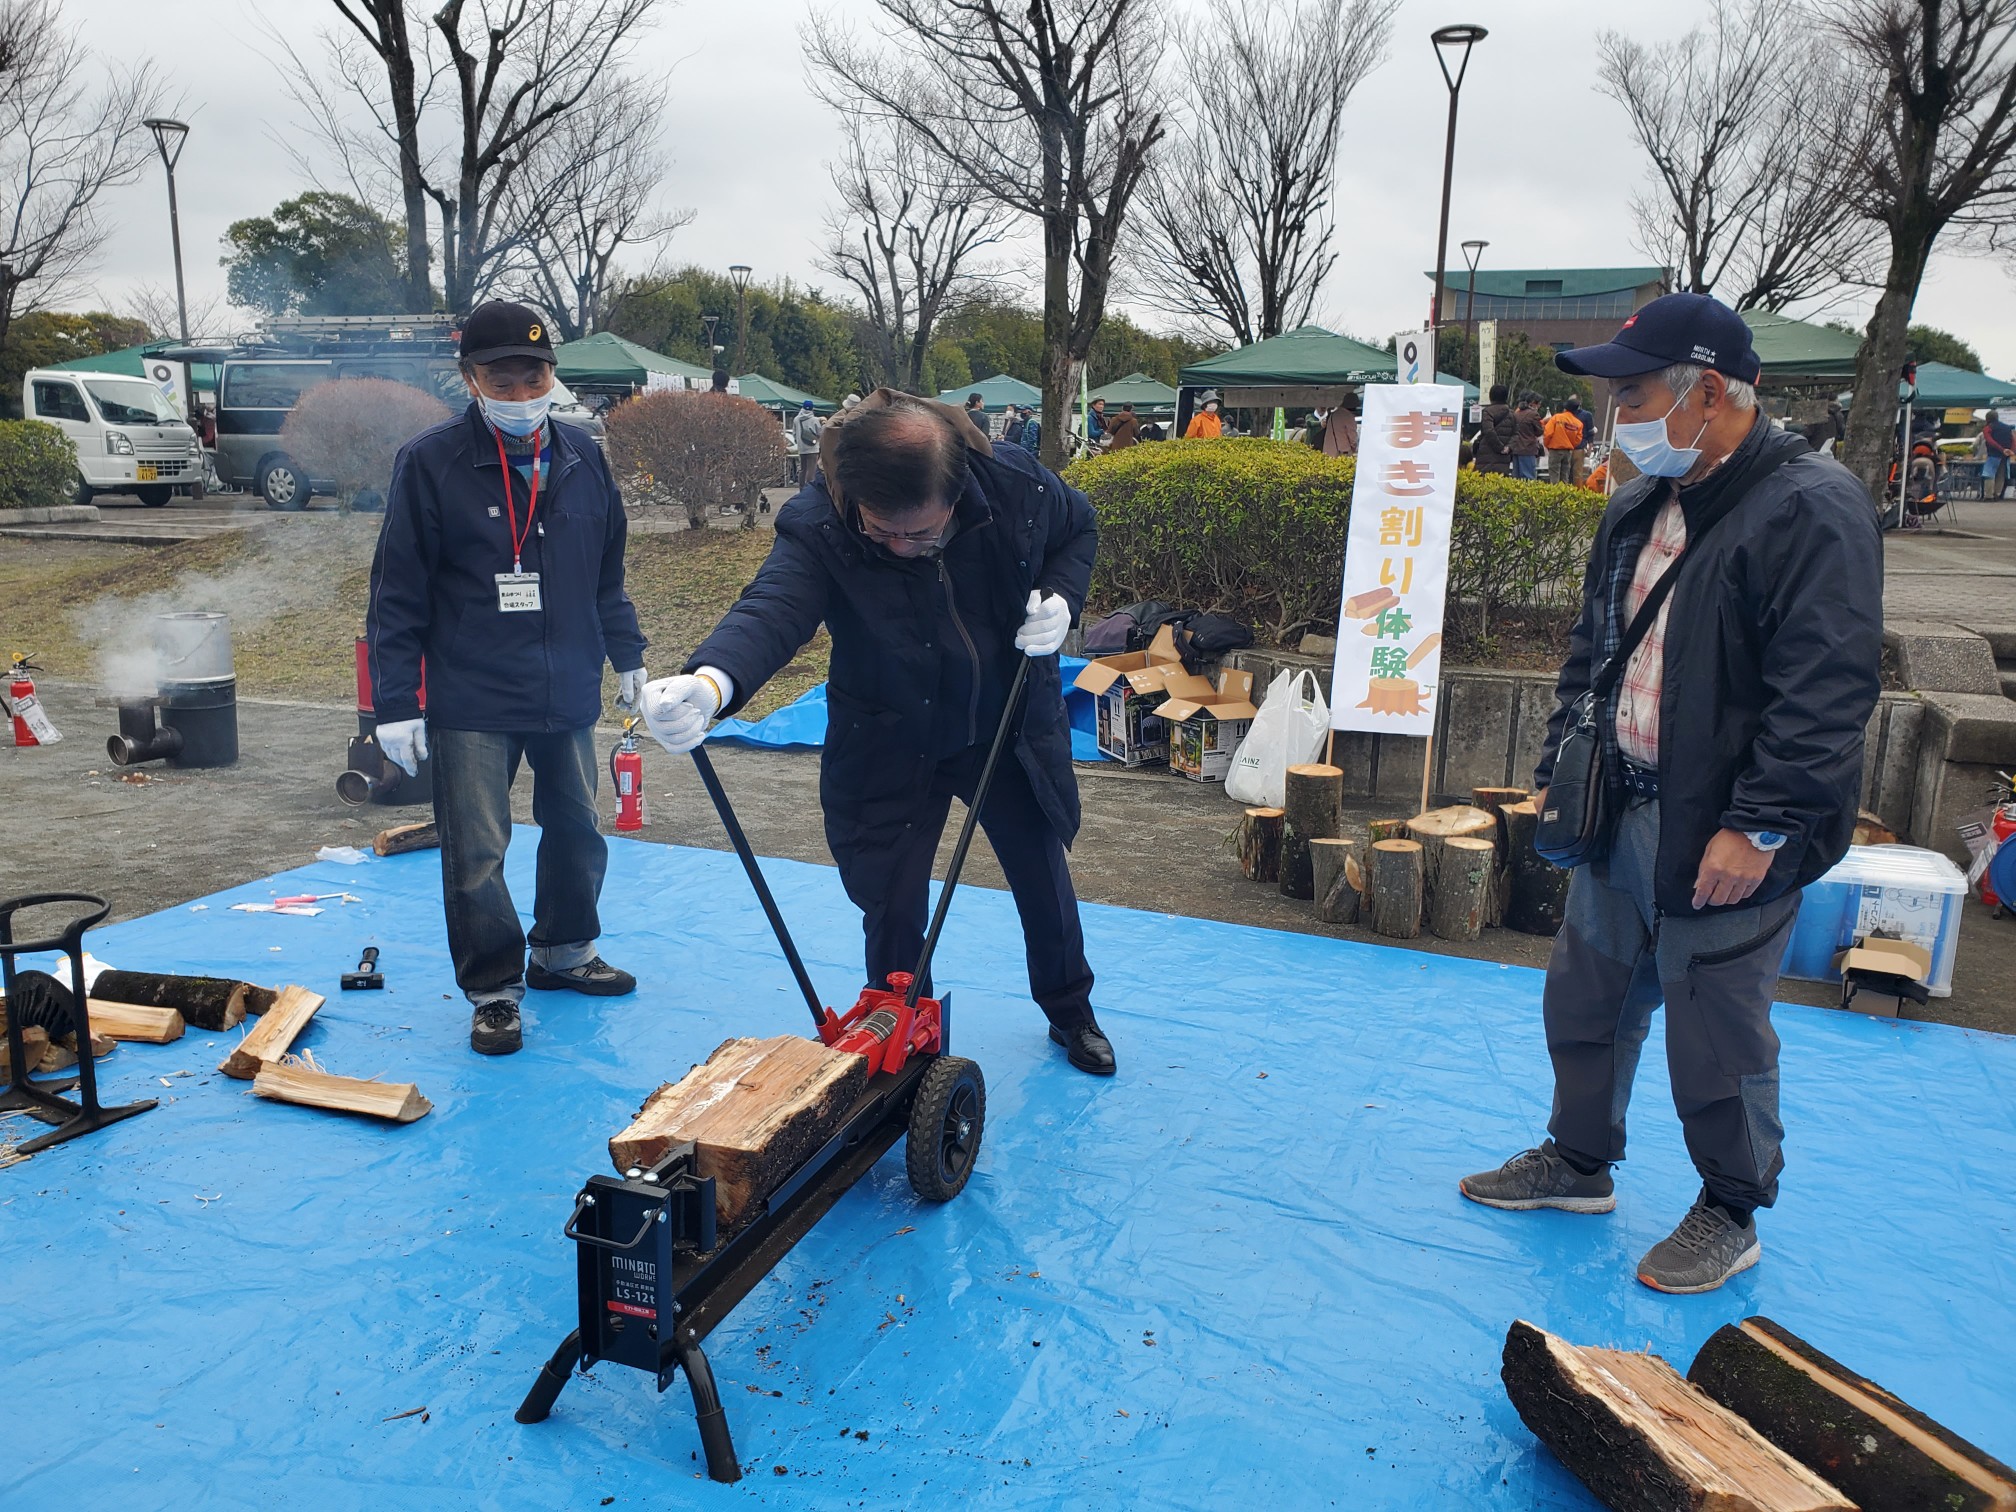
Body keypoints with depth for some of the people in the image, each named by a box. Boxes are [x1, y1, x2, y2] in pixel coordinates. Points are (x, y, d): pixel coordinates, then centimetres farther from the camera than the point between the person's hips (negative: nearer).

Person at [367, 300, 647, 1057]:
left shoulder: (582, 457, 4)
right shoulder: (430, 463, -10)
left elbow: (607, 574, 16)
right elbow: (397, 595, -8)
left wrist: (628, 656, 16)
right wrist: (395, 704, -10)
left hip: (567, 696, 5)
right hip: (471, 703, -5)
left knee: (577, 831, 17)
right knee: (476, 855, -1)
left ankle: (563, 952, 37)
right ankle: (493, 990, 16)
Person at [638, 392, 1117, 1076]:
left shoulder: (1017, 482, -23)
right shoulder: (817, 527, -31)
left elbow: (1079, 527, 0)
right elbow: (771, 610, -50)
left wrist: (1061, 598, -19)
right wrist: (710, 682, -71)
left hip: (1010, 730, 3)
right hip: (887, 750, -2)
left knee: (1043, 875, 17)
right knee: (892, 904, 1)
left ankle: (1071, 1012, 45)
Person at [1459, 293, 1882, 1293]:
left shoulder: (1810, 509, -16)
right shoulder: (1640, 507, 10)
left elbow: (1827, 692, -22)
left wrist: (1760, 827, -24)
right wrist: (1560, 768, 12)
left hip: (1723, 837, -8)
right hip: (1621, 814, 8)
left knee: (1717, 1038, 7)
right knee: (1588, 998, 19)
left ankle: (1730, 1216, 30)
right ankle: (1578, 1164, 40)